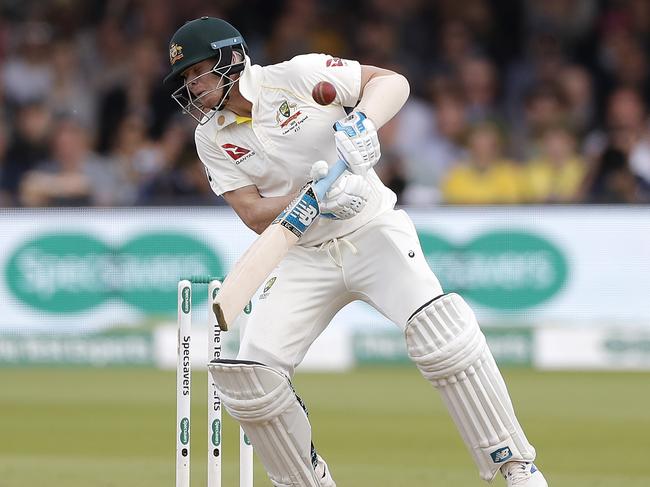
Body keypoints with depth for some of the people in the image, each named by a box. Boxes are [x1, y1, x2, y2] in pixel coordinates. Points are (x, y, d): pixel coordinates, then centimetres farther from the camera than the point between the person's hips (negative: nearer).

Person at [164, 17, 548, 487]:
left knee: (439, 331, -27)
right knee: (251, 374, -12)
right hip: (303, 258, 4)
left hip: (372, 233, -4)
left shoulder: (298, 77, -9)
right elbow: (253, 214, -6)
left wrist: (363, 124, -28)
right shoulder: (213, 138, 2)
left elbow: (392, 82, -8)